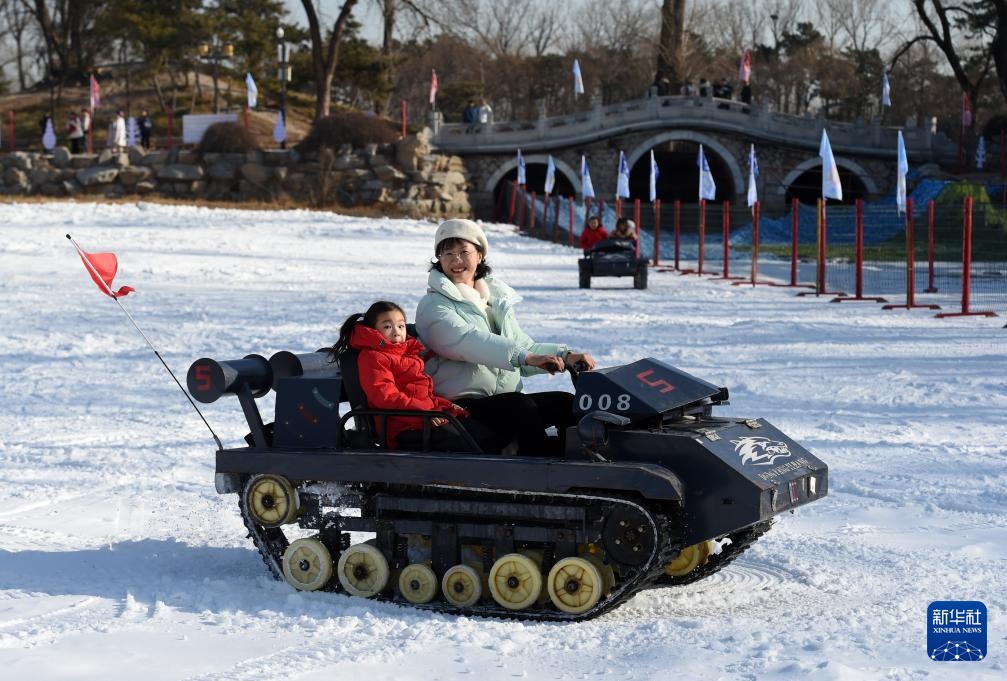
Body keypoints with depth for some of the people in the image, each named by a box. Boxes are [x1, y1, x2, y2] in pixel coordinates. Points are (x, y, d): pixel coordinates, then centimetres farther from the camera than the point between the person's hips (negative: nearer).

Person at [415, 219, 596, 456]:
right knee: (520, 405, -32)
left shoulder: (497, 298, 21)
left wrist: (565, 356, -1)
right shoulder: (433, 306, -3)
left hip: (507, 399, 7)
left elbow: (522, 345, 18)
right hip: (462, 405, -7)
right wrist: (526, 357, -34)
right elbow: (469, 342, -21)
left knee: (566, 403, -13)